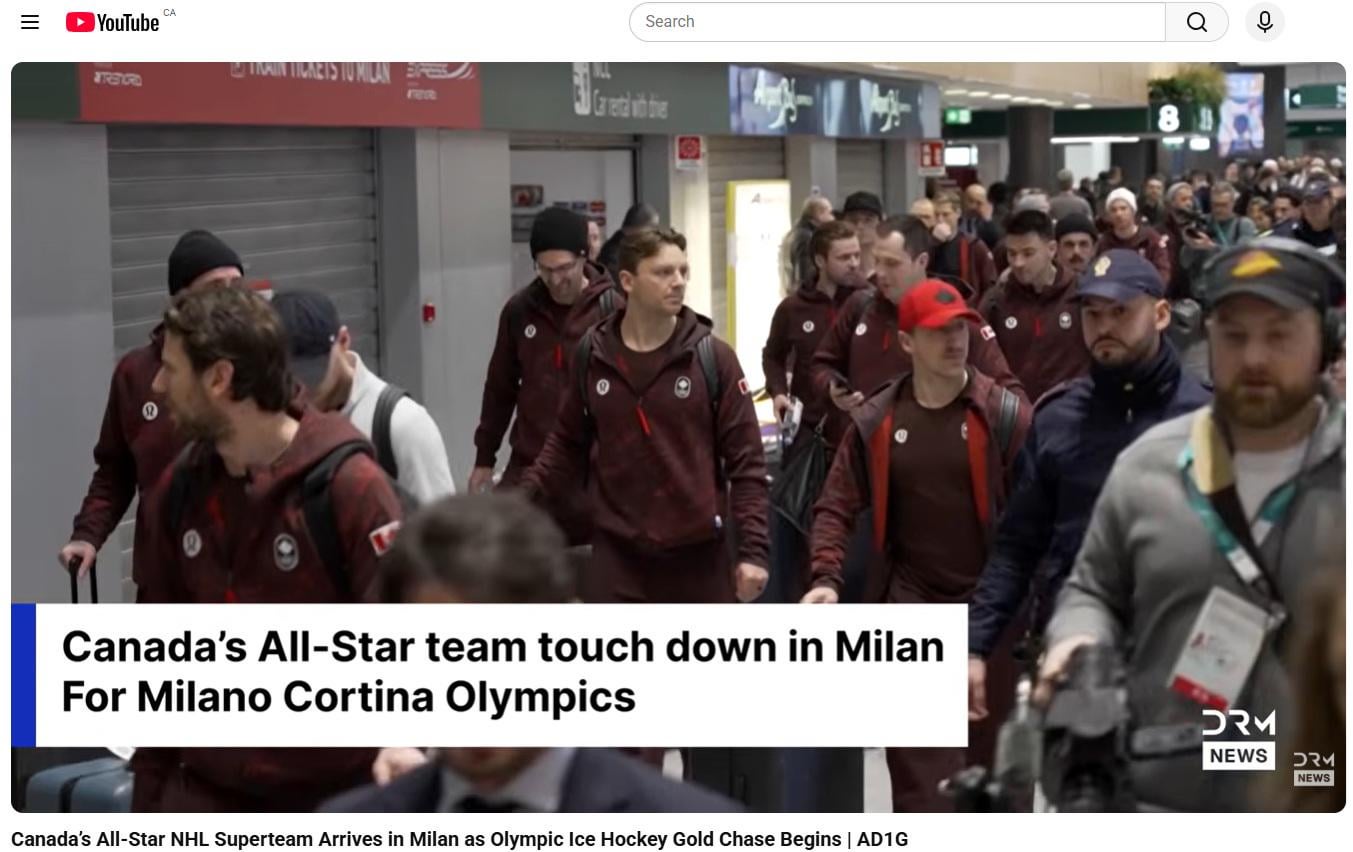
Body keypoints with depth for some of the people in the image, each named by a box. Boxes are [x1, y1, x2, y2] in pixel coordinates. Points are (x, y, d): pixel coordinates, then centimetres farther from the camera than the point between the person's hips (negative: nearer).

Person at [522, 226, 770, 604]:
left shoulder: (713, 357, -5)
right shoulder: (591, 354, 1)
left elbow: (745, 461, -4)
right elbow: (568, 444, 12)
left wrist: (753, 550, -11)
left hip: (699, 553, -1)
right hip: (617, 553, 1)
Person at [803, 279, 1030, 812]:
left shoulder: (1003, 414, -7)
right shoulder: (876, 421, 1)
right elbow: (837, 506, 4)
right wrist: (826, 577, -12)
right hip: (910, 602, 1)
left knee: (994, 738, 10)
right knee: (915, 752, -4)